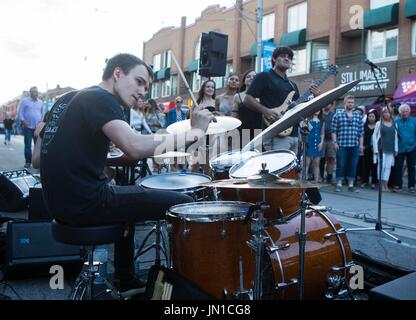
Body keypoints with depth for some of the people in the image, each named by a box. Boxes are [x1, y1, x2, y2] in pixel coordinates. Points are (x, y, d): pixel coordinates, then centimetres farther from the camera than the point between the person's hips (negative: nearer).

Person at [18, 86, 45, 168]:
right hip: (28, 126, -2)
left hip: (38, 127, 2)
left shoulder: (40, 102, 12)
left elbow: (43, 113, 15)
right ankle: (28, 162, 6)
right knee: (28, 145, 0)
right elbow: (20, 112, 1)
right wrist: (23, 120, -12)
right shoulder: (25, 101, 4)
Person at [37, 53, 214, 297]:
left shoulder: (71, 99, 15)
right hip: (84, 203, -10)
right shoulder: (101, 98, -13)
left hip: (59, 201, 10)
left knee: (132, 196, 34)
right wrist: (194, 132, -23)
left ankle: (126, 281, 36)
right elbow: (135, 147, -31)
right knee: (183, 204, -1)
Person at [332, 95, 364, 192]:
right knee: (341, 165, 1)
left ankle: (351, 185, 15)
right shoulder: (338, 115, 3)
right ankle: (339, 184, 9)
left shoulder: (358, 116, 12)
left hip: (355, 146, 3)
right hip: (341, 145, -3)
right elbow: (334, 130, 0)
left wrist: (361, 144, 5)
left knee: (353, 166, 7)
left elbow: (361, 132, 12)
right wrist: (335, 142, -7)